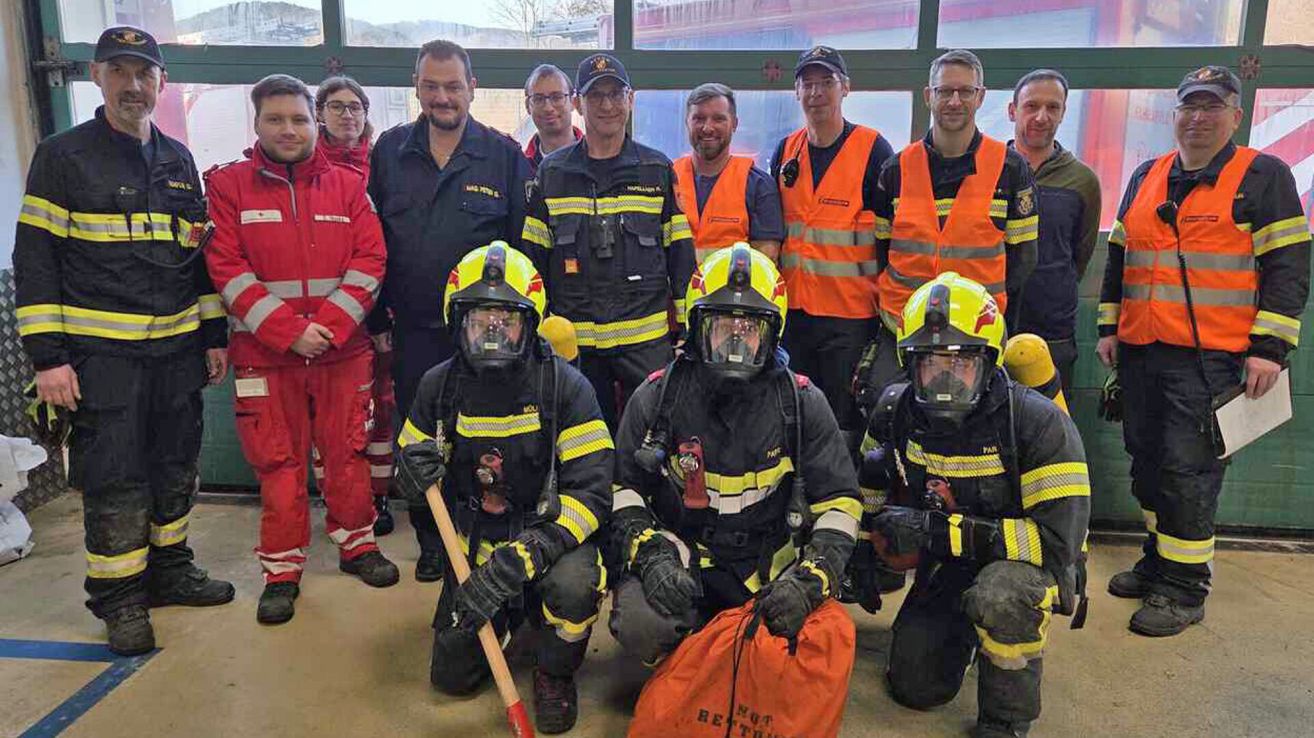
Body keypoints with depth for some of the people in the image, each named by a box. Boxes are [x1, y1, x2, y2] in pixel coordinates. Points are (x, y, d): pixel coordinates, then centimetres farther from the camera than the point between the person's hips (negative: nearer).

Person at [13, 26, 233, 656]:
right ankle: (119, 598, 13)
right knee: (113, 480, -1)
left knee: (176, 469, 13)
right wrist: (48, 356, -12)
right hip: (102, 354, -5)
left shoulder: (179, 161, 13)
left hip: (178, 350, 5)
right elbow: (33, 259, -6)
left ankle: (169, 570, 29)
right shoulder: (63, 156, -2)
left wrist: (214, 335, 13)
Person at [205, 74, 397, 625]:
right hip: (265, 353, -1)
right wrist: (288, 330, -14)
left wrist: (329, 325, -12)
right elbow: (227, 269, -5)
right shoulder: (228, 186, 3)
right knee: (278, 462, 4)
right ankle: (282, 570, 17)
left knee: (347, 453, 9)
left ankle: (357, 544, 27)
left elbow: (369, 261, 0)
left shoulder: (348, 185, 7)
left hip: (344, 349, 1)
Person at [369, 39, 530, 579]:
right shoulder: (389, 151, 7)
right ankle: (431, 541, 28)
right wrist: (377, 317, 8)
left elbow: (523, 245, 2)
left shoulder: (505, 155, 1)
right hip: (414, 329, 2)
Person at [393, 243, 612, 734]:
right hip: (475, 542, 3)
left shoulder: (564, 387, -17)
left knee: (573, 586, -35)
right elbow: (409, 480, 7)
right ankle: (508, 617, 33)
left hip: (548, 534, -3)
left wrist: (520, 560, -33)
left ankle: (555, 673, 0)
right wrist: (414, 471, -20)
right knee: (452, 676, 0)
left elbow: (592, 492, -22)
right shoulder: (439, 386, -6)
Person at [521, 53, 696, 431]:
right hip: (574, 342, 1)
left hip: (648, 340, -1)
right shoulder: (551, 173, 8)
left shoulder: (658, 170, 7)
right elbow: (532, 258, 9)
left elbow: (681, 254, 7)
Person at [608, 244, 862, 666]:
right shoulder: (657, 397, -2)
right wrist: (652, 558, -14)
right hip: (679, 553, -1)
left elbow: (839, 502, 1)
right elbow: (622, 488, 3)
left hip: (768, 565, 1)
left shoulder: (802, 404, -1)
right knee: (641, 626, -29)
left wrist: (809, 578, -15)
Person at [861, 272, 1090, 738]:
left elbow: (1058, 540, -30)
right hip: (944, 567, 5)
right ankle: (964, 630, 36)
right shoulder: (896, 411, -9)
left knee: (999, 596, -38)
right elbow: (873, 490, 12)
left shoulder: (1037, 423, -25)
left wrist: (942, 530, -33)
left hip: (1027, 561, -5)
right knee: (915, 689, 5)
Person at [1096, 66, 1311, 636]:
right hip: (1139, 353, 6)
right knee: (1147, 462, 13)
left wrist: (1268, 348, -12)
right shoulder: (1146, 178, 15)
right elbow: (1118, 257, 19)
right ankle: (1158, 561, 29)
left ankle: (1185, 588, 6)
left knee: (1188, 470, -6)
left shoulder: (1263, 176, 0)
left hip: (1210, 356, -6)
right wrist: (1109, 327, 14)